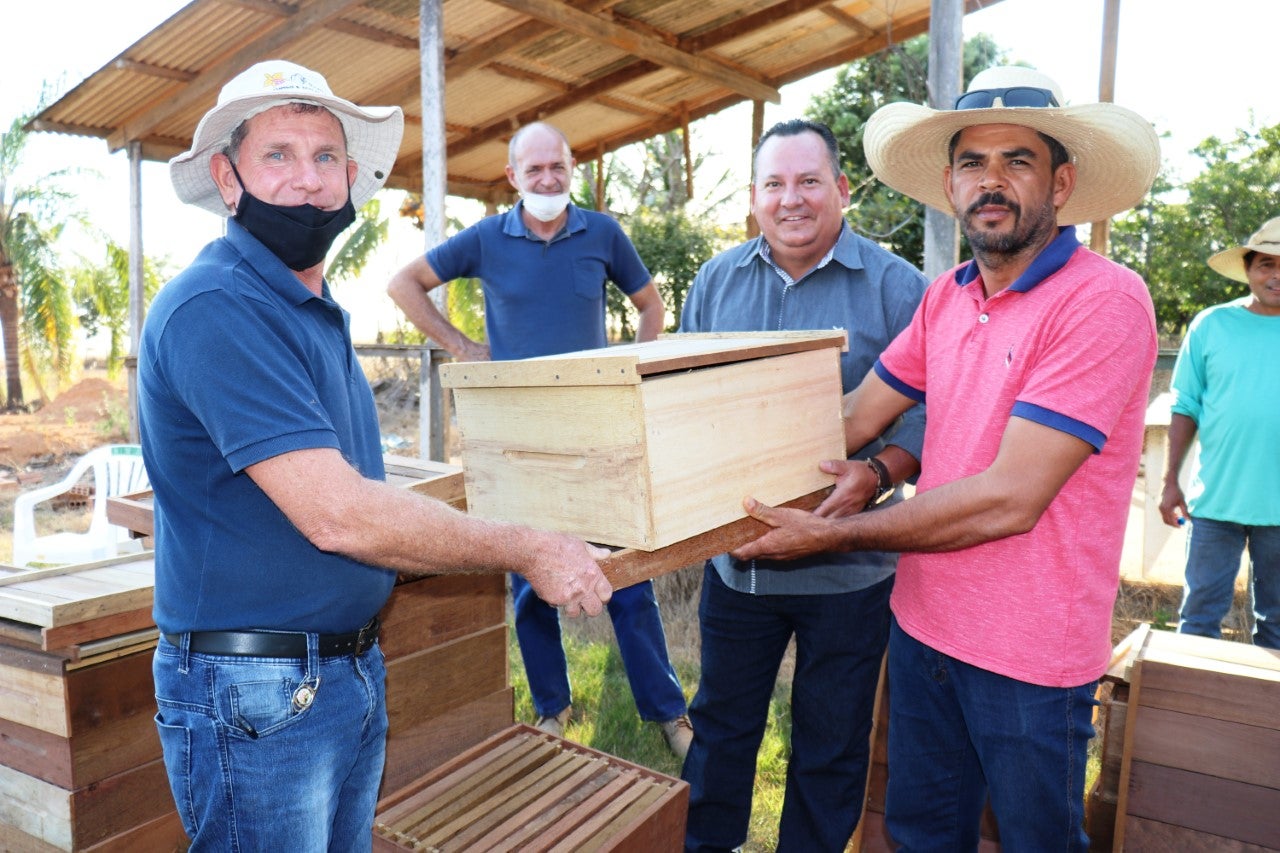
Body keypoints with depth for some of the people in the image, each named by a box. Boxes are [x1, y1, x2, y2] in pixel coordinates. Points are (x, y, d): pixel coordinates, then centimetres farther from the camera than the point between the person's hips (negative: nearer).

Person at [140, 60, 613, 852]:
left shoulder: (318, 309, 10)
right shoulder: (216, 309, -21)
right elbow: (336, 515, -27)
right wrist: (526, 551, -18)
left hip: (355, 668, 9)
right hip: (257, 697, -9)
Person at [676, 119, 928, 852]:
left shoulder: (895, 287, -8)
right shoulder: (716, 282, 4)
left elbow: (930, 408, -12)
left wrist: (876, 475, -28)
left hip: (848, 566, -3)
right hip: (735, 553, 4)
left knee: (832, 741, 16)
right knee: (721, 723, 21)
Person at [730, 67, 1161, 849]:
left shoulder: (1105, 301, -20)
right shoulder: (945, 297, 3)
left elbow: (1008, 500, -26)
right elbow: (853, 419, 6)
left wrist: (834, 534, -20)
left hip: (1031, 658, -6)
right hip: (922, 624, 6)